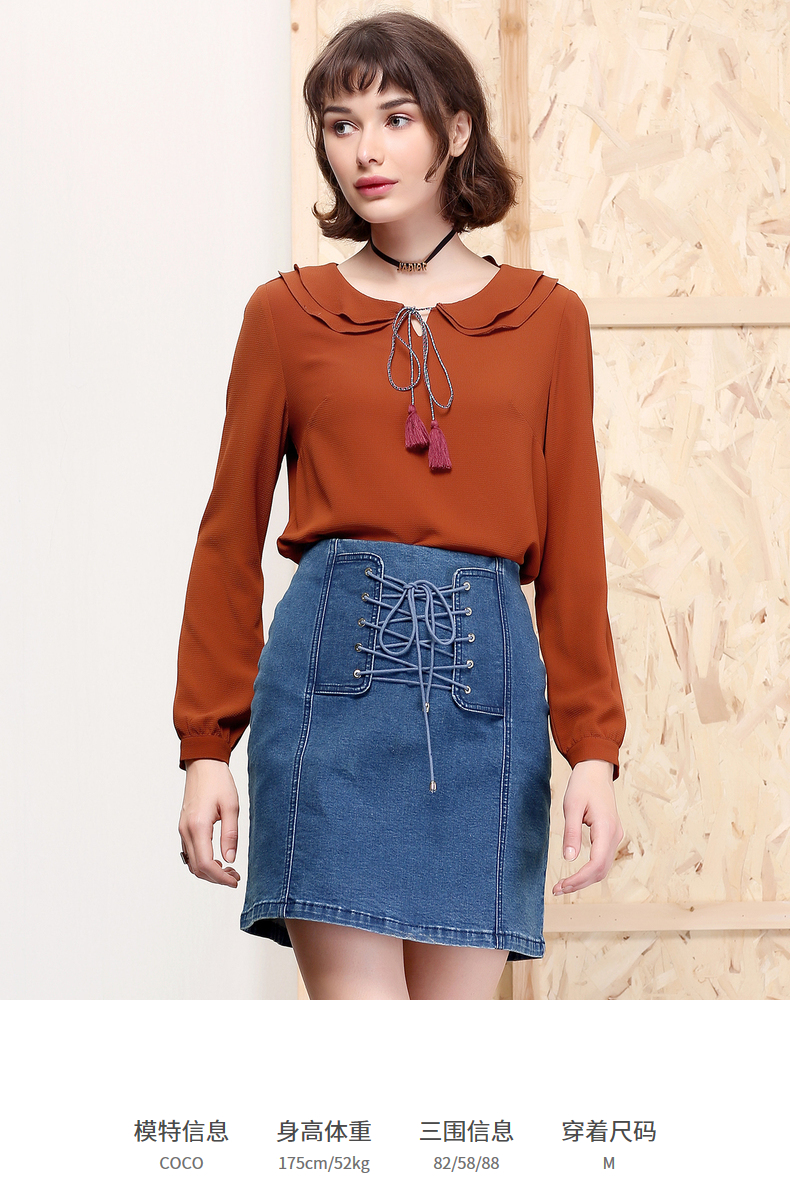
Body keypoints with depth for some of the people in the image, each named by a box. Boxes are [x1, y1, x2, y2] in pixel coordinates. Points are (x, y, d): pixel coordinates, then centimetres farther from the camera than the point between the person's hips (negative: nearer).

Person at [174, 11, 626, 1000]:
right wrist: (206, 747, 5)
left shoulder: (546, 319, 11)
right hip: (332, 666, -1)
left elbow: (572, 554, 10)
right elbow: (230, 538, 9)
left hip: (488, 673, 2)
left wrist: (594, 750, 4)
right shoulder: (287, 314, 8)